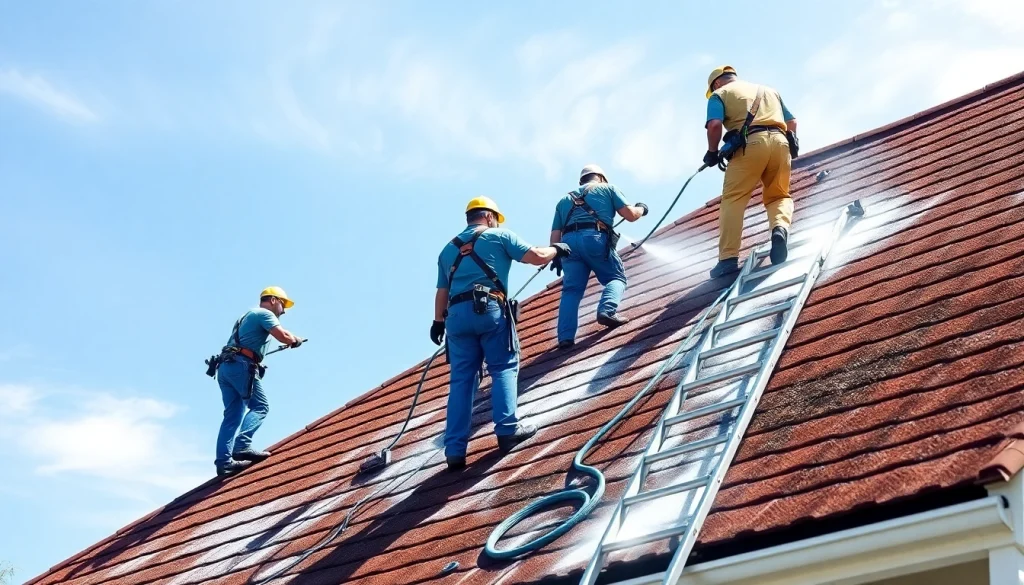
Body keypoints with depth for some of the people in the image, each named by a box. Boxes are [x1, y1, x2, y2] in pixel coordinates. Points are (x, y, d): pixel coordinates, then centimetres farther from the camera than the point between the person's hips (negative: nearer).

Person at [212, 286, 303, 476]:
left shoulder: (249, 315, 32)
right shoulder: (265, 313, 3)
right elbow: (283, 335, -11)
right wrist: (296, 339, 9)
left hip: (226, 366, 9)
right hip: (241, 365, -9)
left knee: (232, 415, 3)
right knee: (260, 406, -8)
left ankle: (224, 461, -6)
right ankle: (242, 445, -27)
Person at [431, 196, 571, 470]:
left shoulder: (448, 249, 24)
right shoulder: (498, 236, 10)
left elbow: (442, 292, 22)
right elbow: (536, 257, 6)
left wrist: (438, 322, 29)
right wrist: (557, 249, 24)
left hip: (457, 313, 4)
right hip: (490, 308, -4)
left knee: (461, 380, 2)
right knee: (504, 368, 2)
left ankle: (455, 450, -3)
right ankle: (507, 429, -13)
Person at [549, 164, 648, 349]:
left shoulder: (564, 199, 33)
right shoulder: (607, 188, 23)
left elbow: (555, 234, 22)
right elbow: (630, 215, 16)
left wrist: (555, 257, 21)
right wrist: (641, 209, 36)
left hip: (569, 241, 3)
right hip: (595, 238, -3)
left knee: (571, 290, 3)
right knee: (617, 277, 11)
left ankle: (566, 337, -12)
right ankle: (607, 311, -17)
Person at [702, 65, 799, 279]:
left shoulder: (720, 94, 18)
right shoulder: (769, 90, 35)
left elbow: (715, 125, -1)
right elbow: (792, 122, 30)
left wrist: (712, 153, 11)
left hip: (750, 143, -4)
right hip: (780, 141, 4)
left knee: (733, 200, -2)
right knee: (778, 196, 17)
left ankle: (728, 259, -12)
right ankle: (780, 228, -17)